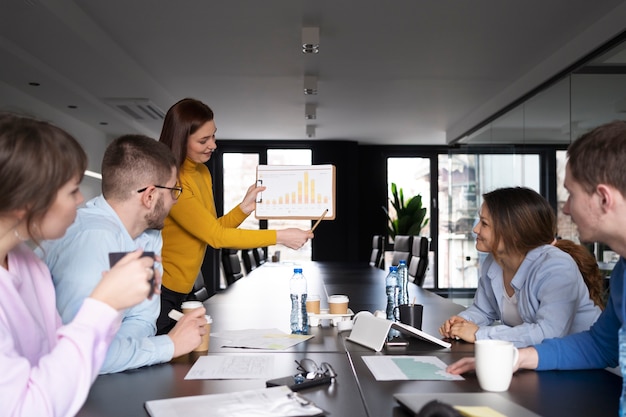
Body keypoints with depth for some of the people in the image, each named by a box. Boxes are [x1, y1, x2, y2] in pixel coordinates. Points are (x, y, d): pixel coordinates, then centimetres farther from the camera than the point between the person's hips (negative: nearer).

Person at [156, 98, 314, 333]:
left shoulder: (202, 172, 6)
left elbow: (211, 231, 6)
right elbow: (214, 235, -22)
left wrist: (244, 208, -9)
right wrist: (280, 237, -20)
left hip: (178, 291, 8)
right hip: (157, 290, -8)